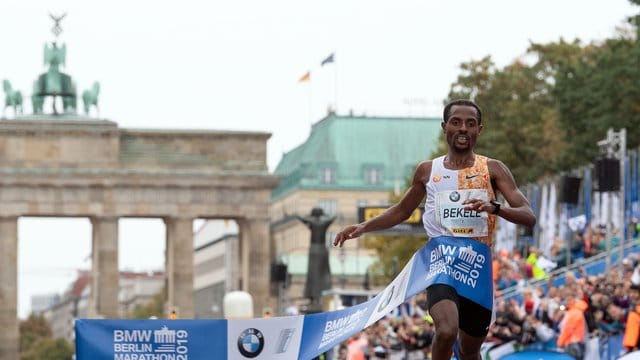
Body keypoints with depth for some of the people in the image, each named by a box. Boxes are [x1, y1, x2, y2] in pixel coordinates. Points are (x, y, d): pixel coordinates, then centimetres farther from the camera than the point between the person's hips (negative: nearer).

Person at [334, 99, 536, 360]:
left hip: (478, 261, 1)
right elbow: (401, 211, 26)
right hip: (442, 257, -1)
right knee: (446, 331, -29)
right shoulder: (427, 171, 11)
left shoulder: (492, 169, 5)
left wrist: (494, 208, -22)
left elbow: (529, 217, -3)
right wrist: (363, 227, 12)